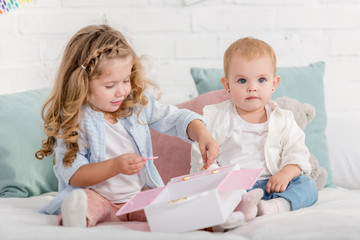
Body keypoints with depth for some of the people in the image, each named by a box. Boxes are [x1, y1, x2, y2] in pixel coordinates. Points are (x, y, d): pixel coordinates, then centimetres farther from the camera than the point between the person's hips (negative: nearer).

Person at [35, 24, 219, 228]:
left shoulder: (139, 102, 2)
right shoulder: (71, 120, -13)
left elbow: (177, 119, 9)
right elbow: (72, 174, -16)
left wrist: (202, 134, -14)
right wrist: (115, 166, -30)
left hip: (141, 195, 4)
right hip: (98, 197, -3)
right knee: (81, 199, -38)